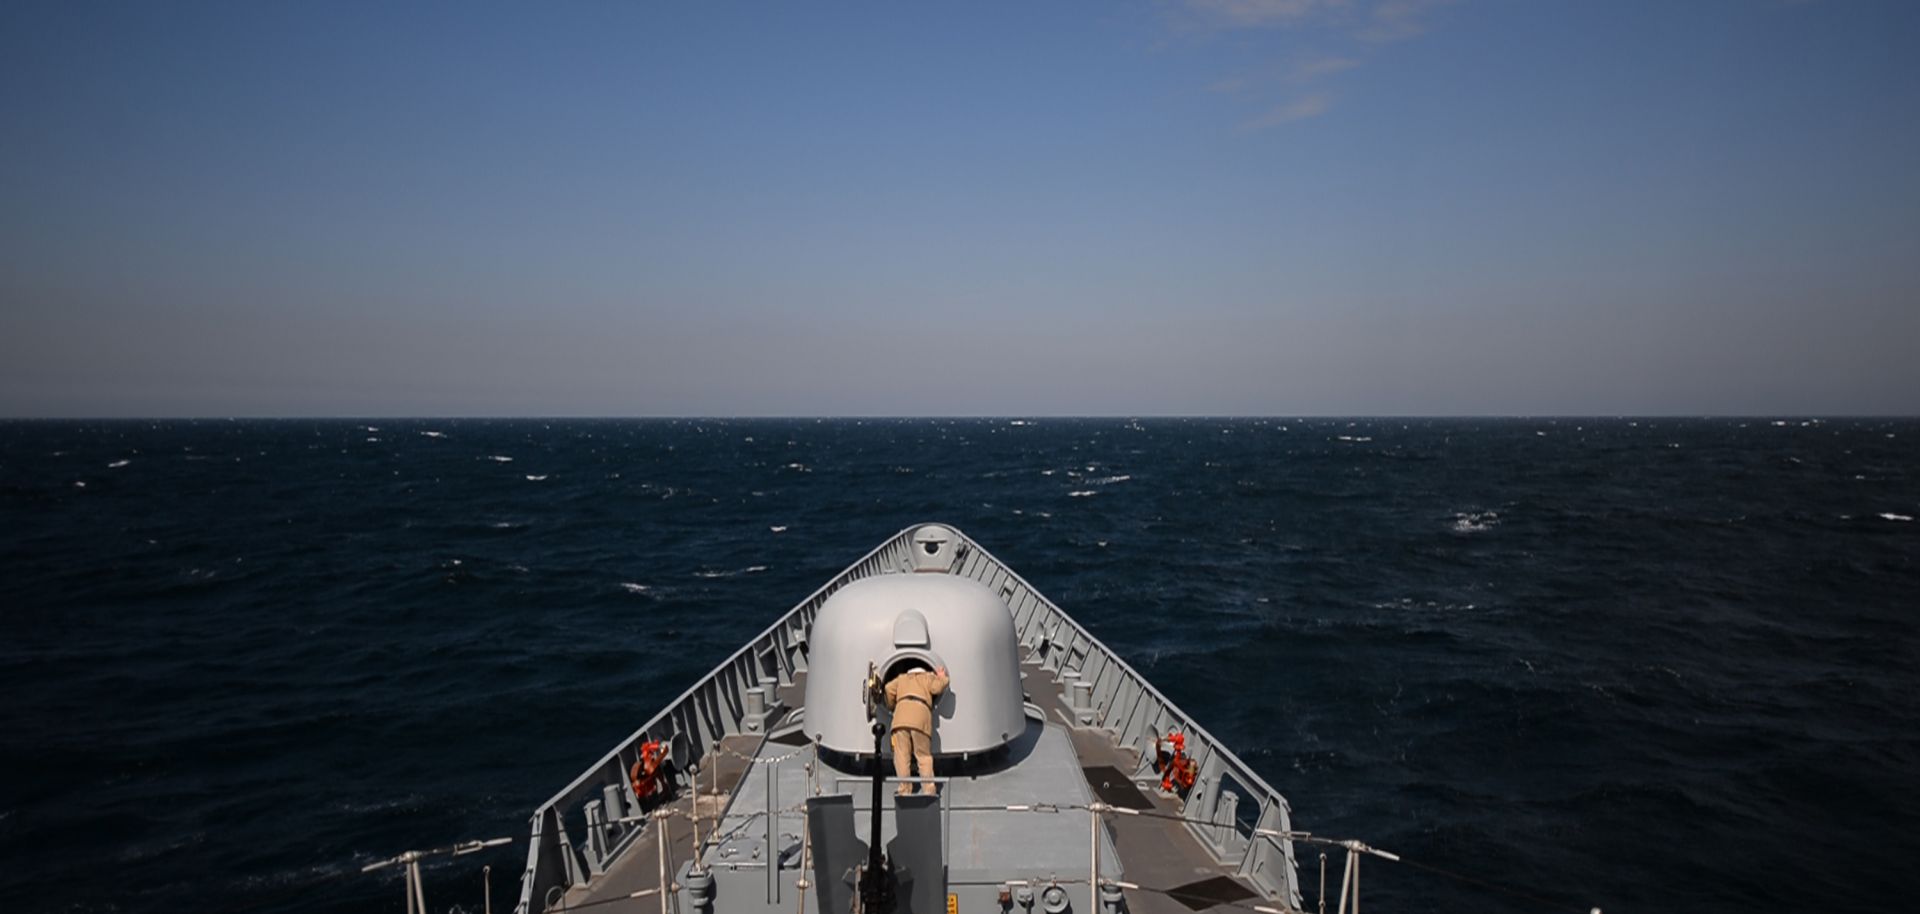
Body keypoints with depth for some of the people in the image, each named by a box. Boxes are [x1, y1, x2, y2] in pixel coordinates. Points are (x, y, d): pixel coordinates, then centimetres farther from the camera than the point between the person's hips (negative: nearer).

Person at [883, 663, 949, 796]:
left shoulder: (901, 678, 33)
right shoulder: (928, 677, 28)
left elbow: (889, 689, 17)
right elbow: (937, 688, 8)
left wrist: (891, 707, 31)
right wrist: (942, 678, 27)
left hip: (901, 714, 1)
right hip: (921, 716, -1)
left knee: (901, 755, 1)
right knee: (924, 755, 5)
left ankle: (905, 790, -6)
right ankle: (929, 789, -3)